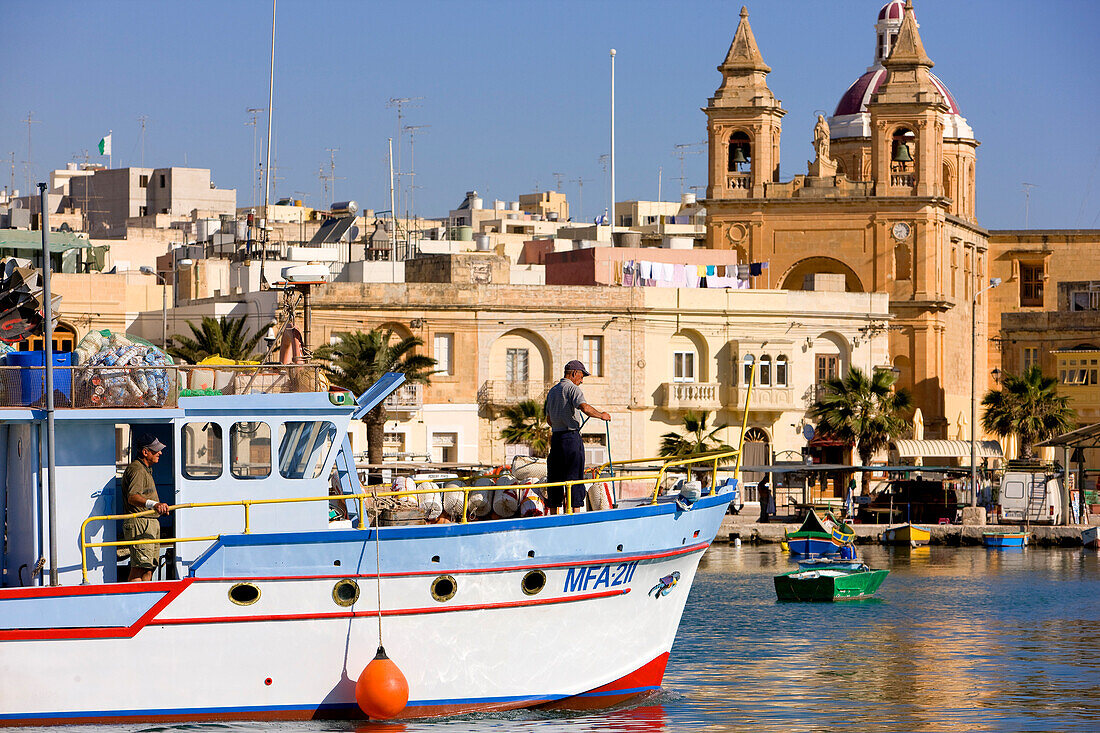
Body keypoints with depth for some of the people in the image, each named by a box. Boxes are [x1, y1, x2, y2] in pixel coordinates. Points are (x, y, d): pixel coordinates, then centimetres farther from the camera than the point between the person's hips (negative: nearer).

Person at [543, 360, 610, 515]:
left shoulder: (552, 391, 17)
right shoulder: (573, 389, -8)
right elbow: (585, 408, -25)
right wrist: (601, 415, -10)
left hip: (555, 437, 7)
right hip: (571, 437, -7)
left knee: (554, 479, 9)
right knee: (574, 478, -5)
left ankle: (553, 515, 12)